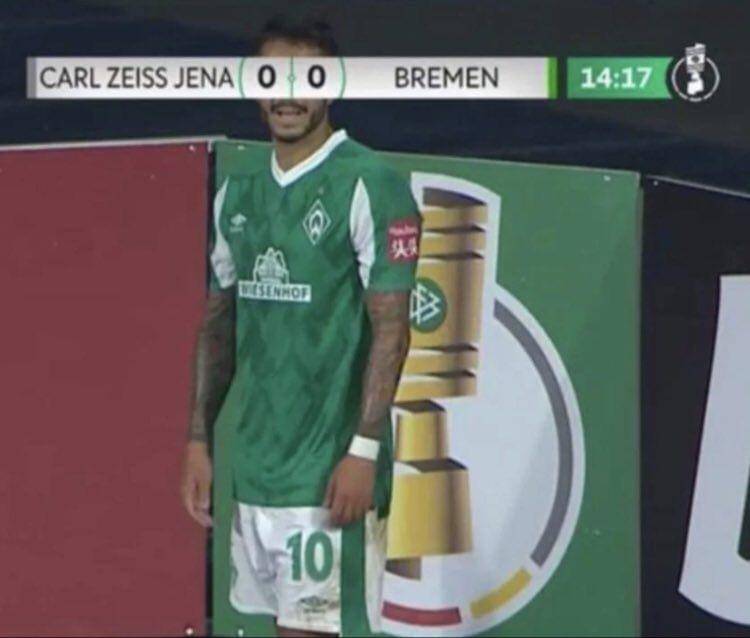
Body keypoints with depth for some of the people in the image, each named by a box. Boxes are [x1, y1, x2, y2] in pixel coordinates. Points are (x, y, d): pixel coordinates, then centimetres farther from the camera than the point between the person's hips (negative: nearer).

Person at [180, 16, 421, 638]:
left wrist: (363, 450, -18)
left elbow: (390, 328, -13)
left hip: (330, 469, -7)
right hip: (256, 464, 7)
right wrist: (199, 439, 13)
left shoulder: (368, 185, -9)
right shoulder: (239, 193, 12)